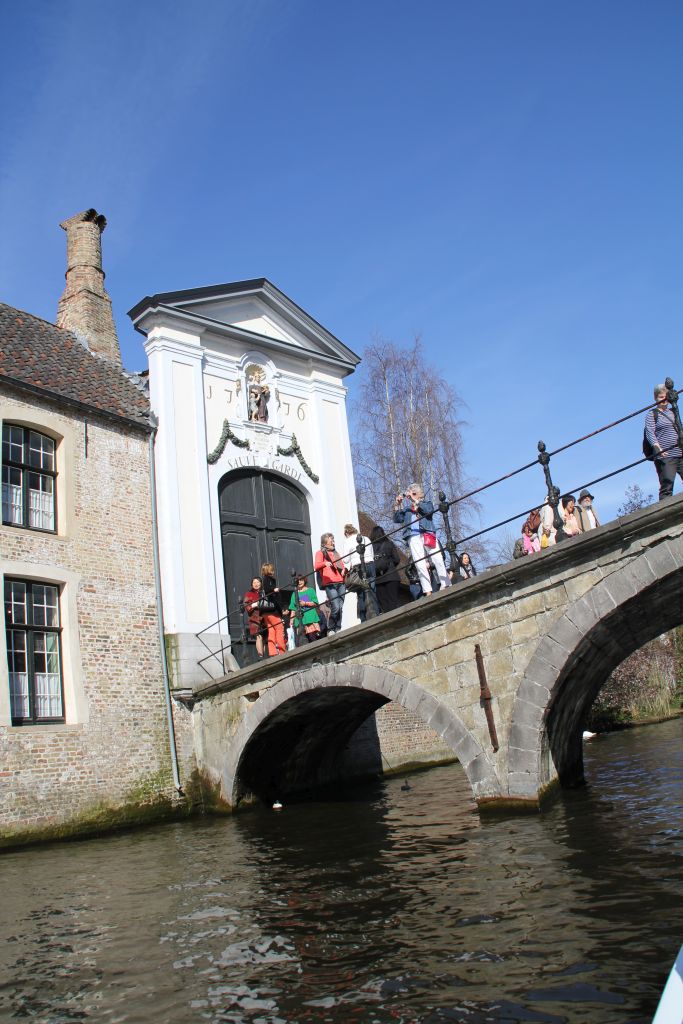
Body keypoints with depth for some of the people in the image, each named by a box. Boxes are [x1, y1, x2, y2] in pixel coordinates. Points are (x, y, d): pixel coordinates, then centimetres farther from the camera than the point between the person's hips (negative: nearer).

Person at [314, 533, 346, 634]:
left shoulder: (336, 553, 29)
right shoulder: (320, 553, 10)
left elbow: (342, 565, 30)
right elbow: (316, 566, -5)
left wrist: (344, 569, 6)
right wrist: (325, 563, -27)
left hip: (340, 582, 6)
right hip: (329, 584, -6)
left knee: (340, 607, -2)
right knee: (335, 607, -16)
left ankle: (338, 629, 5)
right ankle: (330, 630, -4)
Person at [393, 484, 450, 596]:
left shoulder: (426, 504, 19)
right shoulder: (406, 508, 23)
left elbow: (429, 510, -4)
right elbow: (397, 519, 13)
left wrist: (416, 501, -5)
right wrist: (397, 505, 2)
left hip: (428, 535, -1)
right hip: (413, 537, 1)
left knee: (438, 560, -9)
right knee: (420, 565, -9)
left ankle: (446, 586, -9)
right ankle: (428, 591, -13)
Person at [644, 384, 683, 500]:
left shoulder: (673, 412, 19)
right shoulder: (652, 414, 3)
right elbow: (650, 433, -9)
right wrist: (658, 448, -24)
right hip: (664, 456, -5)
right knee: (667, 487, -10)